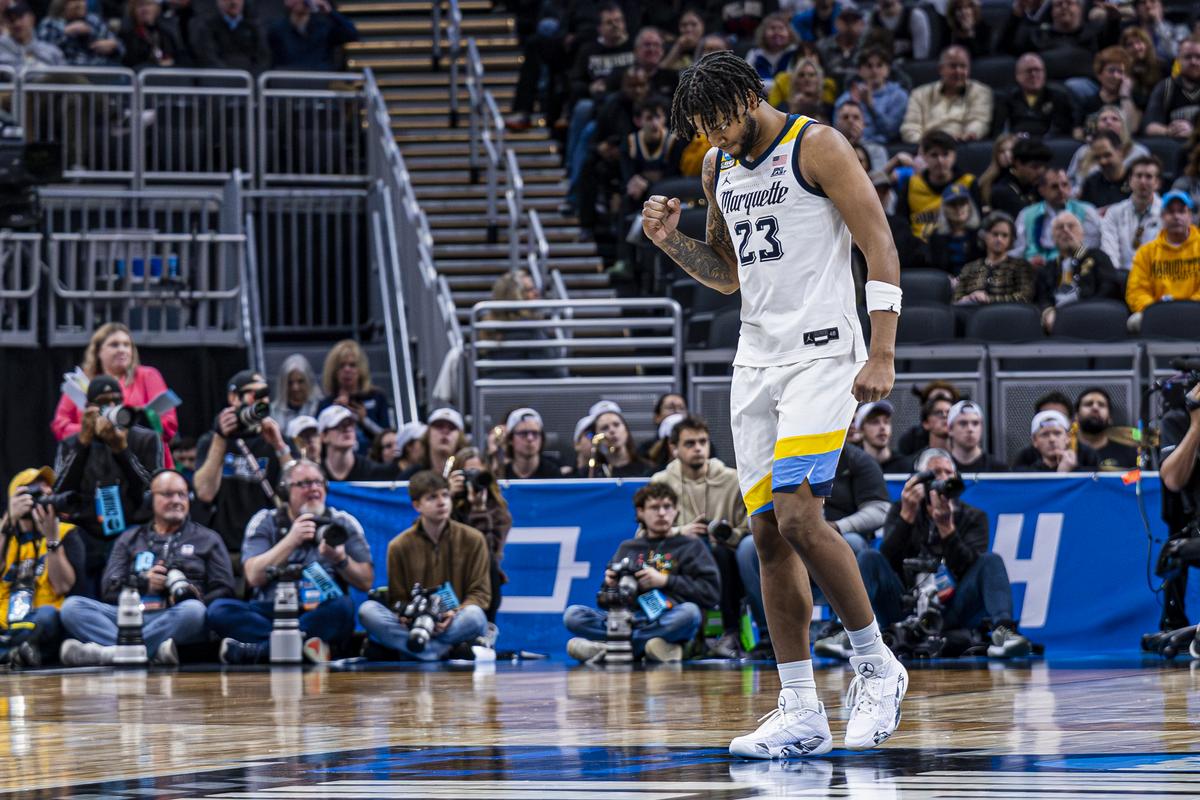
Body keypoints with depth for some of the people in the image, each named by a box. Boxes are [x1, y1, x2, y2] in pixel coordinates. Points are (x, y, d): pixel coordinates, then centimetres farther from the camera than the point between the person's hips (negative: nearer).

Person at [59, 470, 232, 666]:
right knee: (72, 606, -20)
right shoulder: (130, 539, 25)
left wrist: (194, 596, -10)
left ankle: (108, 651, -45)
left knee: (192, 610, -37)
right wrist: (143, 583, -6)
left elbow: (223, 591, 11)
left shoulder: (207, 539, 21)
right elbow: (109, 588, 14)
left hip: (175, 620, -2)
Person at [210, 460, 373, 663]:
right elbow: (253, 577, -5)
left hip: (321, 615, 0)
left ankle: (256, 650, -36)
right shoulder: (265, 522, 10)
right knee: (219, 610, -26)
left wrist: (341, 559, -13)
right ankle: (305, 644, -39)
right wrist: (292, 540, -12)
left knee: (342, 607, -34)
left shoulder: (343, 523, 12)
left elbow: (366, 582, 5)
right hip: (270, 613, 1)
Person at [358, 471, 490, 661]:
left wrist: (456, 614, -19)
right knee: (367, 610, -26)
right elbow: (398, 599, 8)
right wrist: (405, 615, -16)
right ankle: (447, 650, -35)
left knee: (474, 615, -36)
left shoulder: (472, 539, 4)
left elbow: (480, 593, 1)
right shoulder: (399, 546, 6)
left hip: (457, 624, -1)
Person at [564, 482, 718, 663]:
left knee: (689, 611, -36)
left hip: (668, 621, -2)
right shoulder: (627, 548, 23)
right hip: (629, 618, 2)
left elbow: (711, 591, 2)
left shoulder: (691, 545, 15)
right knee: (572, 615, -18)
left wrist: (665, 580, -5)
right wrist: (610, 585, -2)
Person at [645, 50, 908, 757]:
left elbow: (881, 249, -10)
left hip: (823, 353, -8)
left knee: (799, 515, -20)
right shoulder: (719, 167, 15)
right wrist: (671, 241, 6)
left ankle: (877, 665, -3)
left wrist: (882, 356, -18)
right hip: (757, 359, 8)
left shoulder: (817, 146, -7)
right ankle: (801, 713, 5)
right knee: (769, 533, 2)